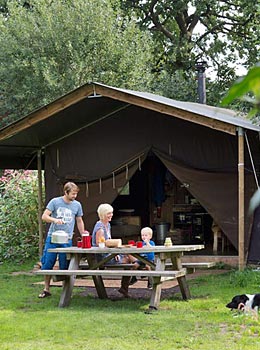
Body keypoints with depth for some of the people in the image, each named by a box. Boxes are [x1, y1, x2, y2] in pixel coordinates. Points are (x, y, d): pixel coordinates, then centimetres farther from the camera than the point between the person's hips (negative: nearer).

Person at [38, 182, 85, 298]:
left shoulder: (77, 205, 7)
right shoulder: (55, 202, -2)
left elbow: (79, 221, 19)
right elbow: (44, 216, -5)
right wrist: (55, 220, -23)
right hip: (52, 237, -1)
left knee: (65, 266, 1)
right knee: (47, 264, 0)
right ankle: (46, 289, 10)